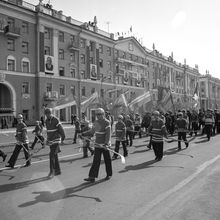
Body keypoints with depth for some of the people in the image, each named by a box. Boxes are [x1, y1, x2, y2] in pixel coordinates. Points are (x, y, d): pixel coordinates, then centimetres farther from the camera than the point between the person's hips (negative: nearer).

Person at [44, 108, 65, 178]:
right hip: (50, 140, 7)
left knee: (52, 155, -14)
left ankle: (52, 171, -6)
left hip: (56, 140, -7)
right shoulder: (46, 121, 10)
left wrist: (63, 137, 2)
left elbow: (61, 129, -7)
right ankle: (58, 170, 20)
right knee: (55, 155, 11)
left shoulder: (56, 120, -13)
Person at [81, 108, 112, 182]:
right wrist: (83, 134, 6)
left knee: (107, 160, 8)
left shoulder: (107, 123, -13)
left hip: (105, 145, -5)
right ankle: (92, 177, 4)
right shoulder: (96, 122, 7)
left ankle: (109, 174, 26)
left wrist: (106, 143, -32)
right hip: (98, 144, 5)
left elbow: (108, 134, -21)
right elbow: (91, 131, 17)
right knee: (96, 161, 3)